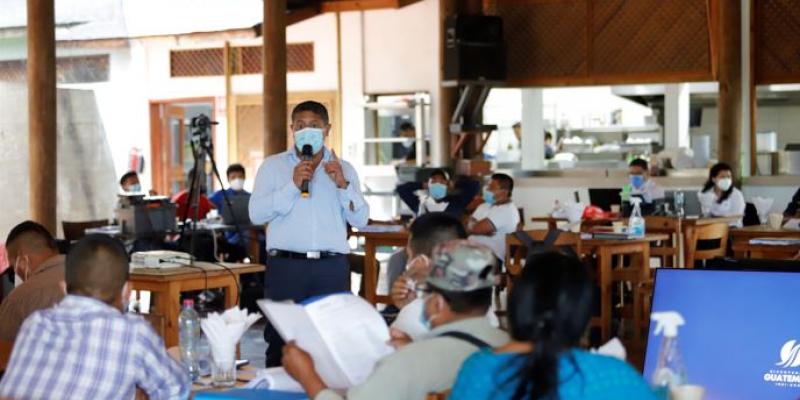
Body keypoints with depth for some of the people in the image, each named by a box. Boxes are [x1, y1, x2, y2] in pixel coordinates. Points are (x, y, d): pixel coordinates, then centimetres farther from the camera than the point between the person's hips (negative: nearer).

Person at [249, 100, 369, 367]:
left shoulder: (344, 169, 15)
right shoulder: (273, 166, 10)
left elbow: (361, 220, 6)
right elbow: (256, 214, -2)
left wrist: (342, 185, -8)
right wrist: (293, 185, -10)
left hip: (332, 267, 1)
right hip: (286, 265, -1)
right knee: (281, 341, -4)